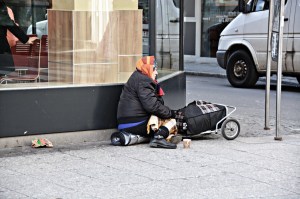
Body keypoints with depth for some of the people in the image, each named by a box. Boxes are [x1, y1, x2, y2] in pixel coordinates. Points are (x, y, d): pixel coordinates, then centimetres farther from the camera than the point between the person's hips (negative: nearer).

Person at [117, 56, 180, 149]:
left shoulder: (136, 78, 23)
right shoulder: (142, 81, -11)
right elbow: (151, 105, -20)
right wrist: (170, 112, -8)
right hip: (136, 125, -10)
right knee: (171, 120, -6)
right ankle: (158, 138, -30)